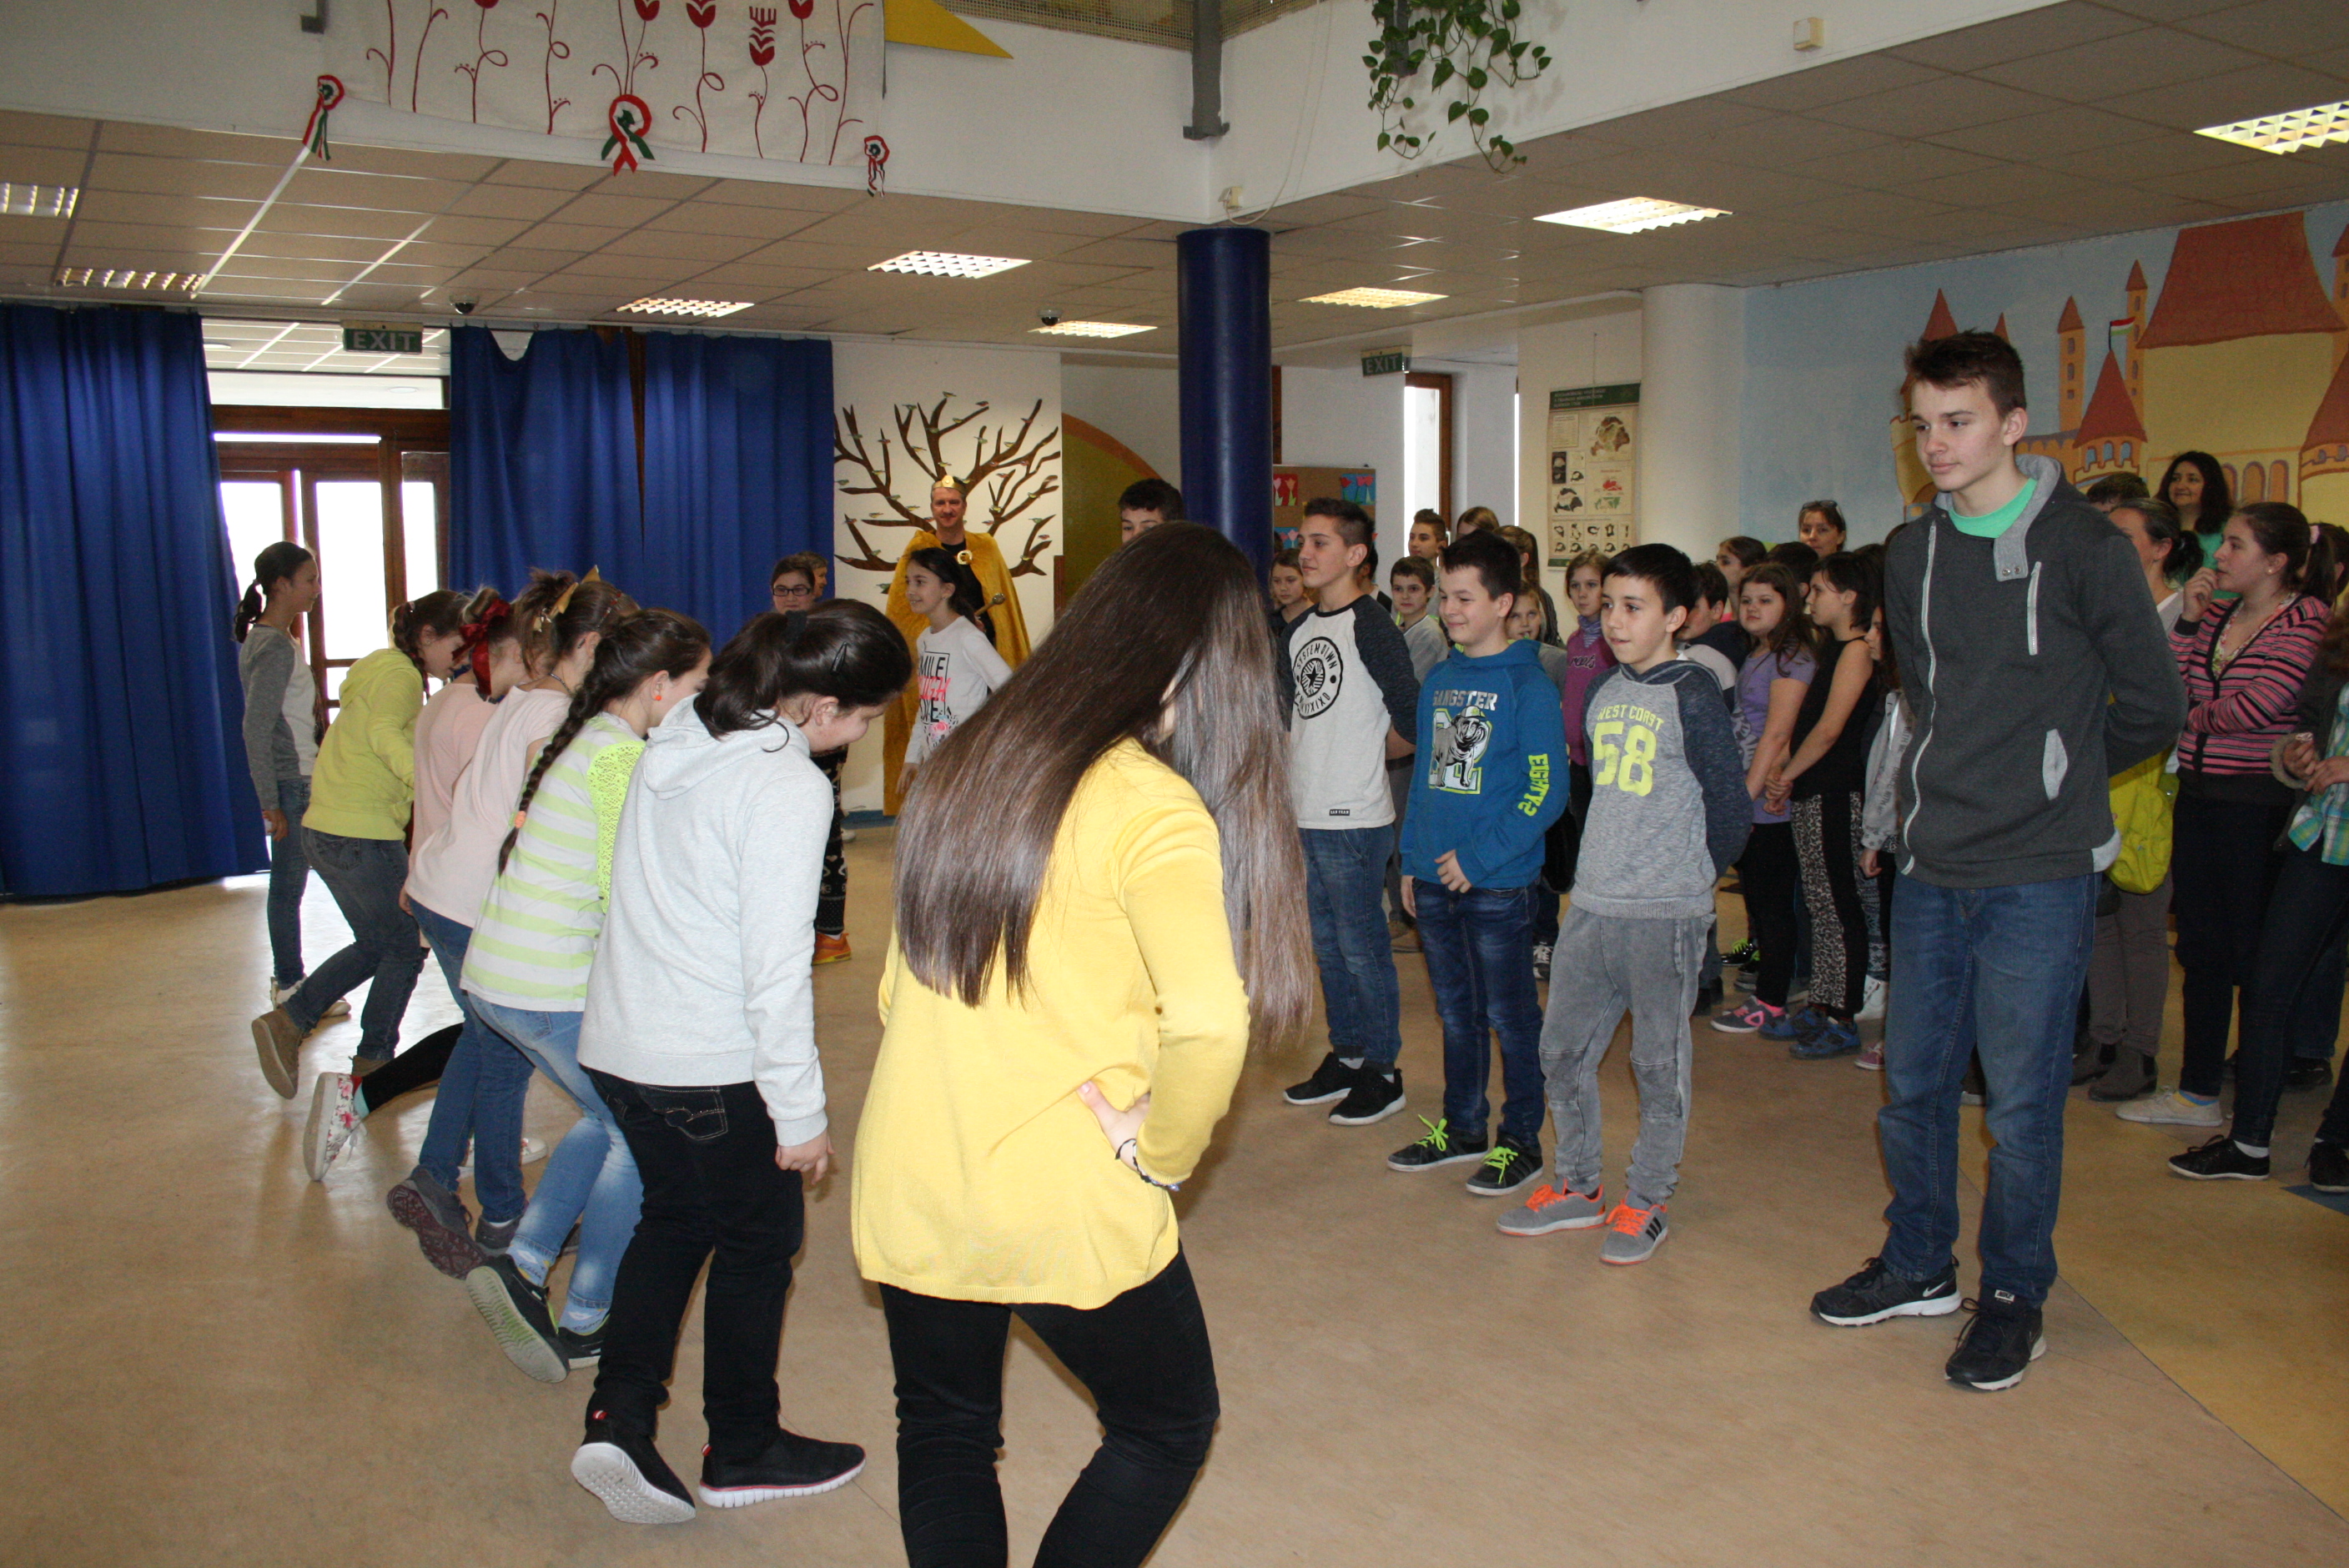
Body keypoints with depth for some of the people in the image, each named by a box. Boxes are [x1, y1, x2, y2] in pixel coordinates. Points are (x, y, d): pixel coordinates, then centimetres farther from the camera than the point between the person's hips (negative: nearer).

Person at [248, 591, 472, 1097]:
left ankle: (287, 1021, 15)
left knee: (374, 944, 22)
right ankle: (373, 1064, 17)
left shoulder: (381, 671, 17)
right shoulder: (401, 676, -14)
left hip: (324, 831, 10)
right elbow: (384, 733, -35)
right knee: (406, 947, 7)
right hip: (363, 837, -10)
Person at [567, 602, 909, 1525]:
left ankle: (618, 1416, 16)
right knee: (760, 1238, 12)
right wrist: (802, 1116, -15)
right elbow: (777, 966, -22)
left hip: (616, 1043, 8)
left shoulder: (681, 737, 4)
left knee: (675, 1217, 24)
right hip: (711, 1067, -8)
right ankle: (743, 1450, 27)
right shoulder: (787, 786, -21)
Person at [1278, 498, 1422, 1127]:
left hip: (1354, 819, -8)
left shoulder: (1371, 628, -12)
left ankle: (1382, 1071, 13)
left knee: (1362, 946, 1)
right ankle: (1345, 1056, 29)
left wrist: (1368, 752, 2)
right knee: (1327, 944, 16)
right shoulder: (1298, 631, 12)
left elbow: (1411, 722, -13)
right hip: (1305, 815, 8)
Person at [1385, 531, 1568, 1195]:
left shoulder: (1528, 686, -11)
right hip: (1435, 879, 6)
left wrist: (1478, 858, -17)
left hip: (1498, 884, -6)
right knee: (1456, 1012, 17)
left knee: (1510, 1016, 6)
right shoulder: (1438, 680, 9)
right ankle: (1461, 1127, 31)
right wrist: (1412, 857, 11)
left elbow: (1546, 793, -14)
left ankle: (1521, 1141, 20)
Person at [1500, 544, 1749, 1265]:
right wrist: (1594, 873, 15)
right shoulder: (1604, 690, 10)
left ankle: (1646, 1203, 18)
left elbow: (1732, 812, -6)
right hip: (1590, 905, 7)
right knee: (1562, 1050, 10)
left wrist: (1688, 880, 5)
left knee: (1659, 1063, 5)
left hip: (1665, 915, -6)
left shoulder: (1692, 696, -9)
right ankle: (1579, 1186, 25)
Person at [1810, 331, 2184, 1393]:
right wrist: (1962, 785, 13)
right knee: (1913, 1082, 13)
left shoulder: (2082, 548, -8)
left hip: (2039, 874, -5)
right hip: (1931, 867, 5)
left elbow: (2154, 709, -1)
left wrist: (2055, 780, 9)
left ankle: (2015, 1298, 21)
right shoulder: (1911, 555, 8)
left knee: (2021, 1098, 3)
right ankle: (1920, 1267, 31)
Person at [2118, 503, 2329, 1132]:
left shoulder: (2308, 622, -9)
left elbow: (2257, 707, -19)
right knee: (2200, 949, 11)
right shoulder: (2214, 615, 11)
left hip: (2261, 806, -6)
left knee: (2255, 953, 3)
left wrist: (2196, 715, -1)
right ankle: (2198, 1090, 21)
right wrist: (2187, 619, -3)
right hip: (2198, 797, 7)